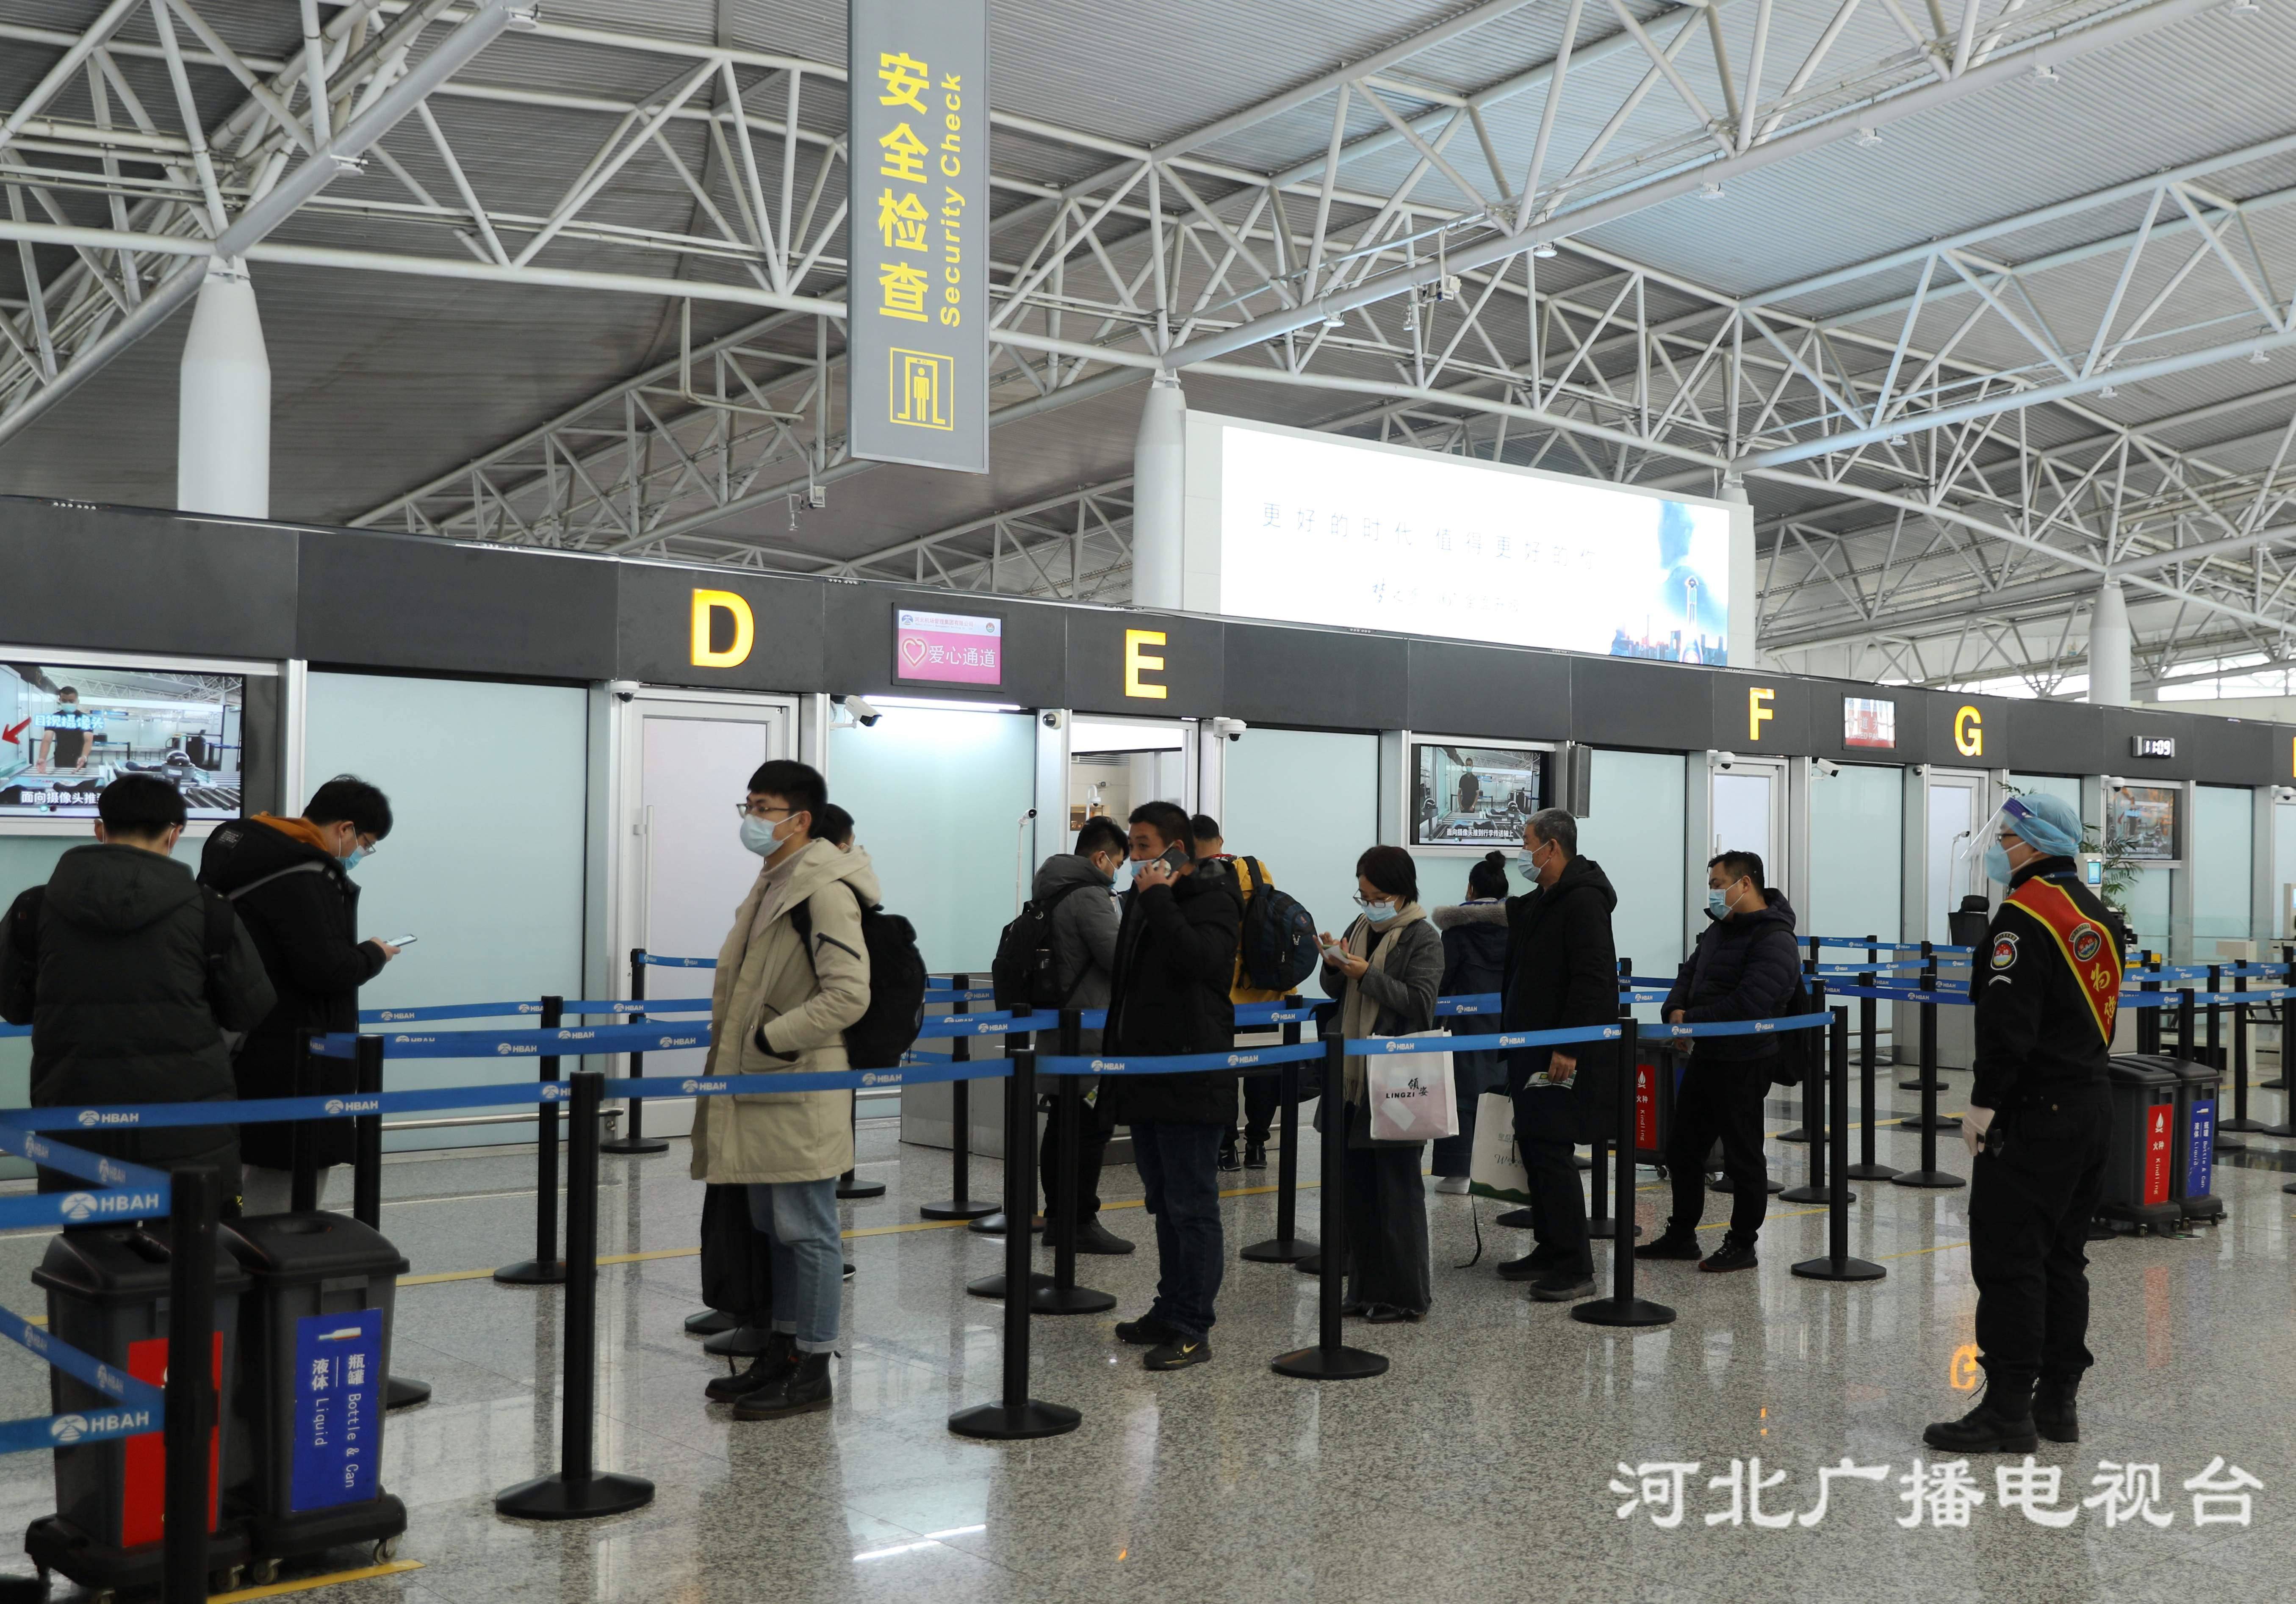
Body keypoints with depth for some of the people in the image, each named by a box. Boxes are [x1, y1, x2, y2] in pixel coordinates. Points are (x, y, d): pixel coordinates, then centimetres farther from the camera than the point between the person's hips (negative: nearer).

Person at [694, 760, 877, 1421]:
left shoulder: (825, 889, -16)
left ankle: (812, 1368, 8)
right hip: (764, 1091, 10)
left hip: (801, 1093, -10)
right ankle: (783, 1350, 28)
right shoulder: (773, 881, 15)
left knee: (808, 1230, -1)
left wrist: (770, 1040, -20)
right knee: (775, 1228, 17)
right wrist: (734, 1038, 15)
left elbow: (848, 996, -23)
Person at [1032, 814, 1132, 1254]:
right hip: (1091, 1032, -10)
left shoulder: (1050, 894, 14)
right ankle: (1082, 1223, -3)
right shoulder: (1089, 896, -16)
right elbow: (1119, 958, -20)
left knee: (1061, 1126, 13)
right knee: (1091, 1129, -5)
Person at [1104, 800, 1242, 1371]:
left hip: (1190, 1084, -9)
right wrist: (1116, 1057, 20)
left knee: (1191, 1206, -4)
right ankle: (1171, 1311, 25)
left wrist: (1158, 899, -22)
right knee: (1165, 1205, 16)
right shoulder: (1140, 900, 16)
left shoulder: (1213, 901, -10)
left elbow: (1198, 959, -30)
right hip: (1146, 1082, 9)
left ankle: (1192, 1329, 0)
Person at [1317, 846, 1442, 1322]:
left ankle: (1405, 1294, 8)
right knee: (1358, 1186, 11)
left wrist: (1368, 974, -20)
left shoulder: (1422, 938, -8)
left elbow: (1420, 1002, -16)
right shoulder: (1361, 928, 12)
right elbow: (1337, 994, 17)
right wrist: (1334, 966, -3)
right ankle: (1365, 1287, 21)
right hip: (1354, 1074, 7)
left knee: (1396, 1188, -1)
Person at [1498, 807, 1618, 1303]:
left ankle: (1575, 1268, -5)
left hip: (1563, 1055, -10)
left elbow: (1591, 980, -22)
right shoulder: (1539, 901, 17)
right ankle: (1550, 1251, 22)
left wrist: (1569, 1048, -25)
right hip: (1531, 1050, 10)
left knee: (1550, 1150, -10)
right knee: (1533, 1147, 13)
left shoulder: (1583, 900, -15)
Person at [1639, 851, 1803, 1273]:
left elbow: (1748, 1004, -26)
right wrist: (1676, 1010, -3)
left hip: (1744, 1063, -9)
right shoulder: (1719, 930, 13)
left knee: (1742, 1157, 2)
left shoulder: (1774, 941, -17)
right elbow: (1689, 975, 18)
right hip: (1704, 1056, 9)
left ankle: (1742, 1245, 14)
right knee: (1683, 1148, 14)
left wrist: (1692, 1019, -17)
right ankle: (1681, 1236, 26)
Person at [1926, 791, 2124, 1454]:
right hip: (2092, 1107, 10)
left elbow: (2008, 1021, -22)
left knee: (2008, 1260, -5)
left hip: (2034, 1116, -10)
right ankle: (2058, 1401, 20)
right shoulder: (2097, 914, 14)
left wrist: (1984, 1102, -17)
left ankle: (2008, 1409, -3)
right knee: (2063, 1258, 14)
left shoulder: (2024, 914, -15)